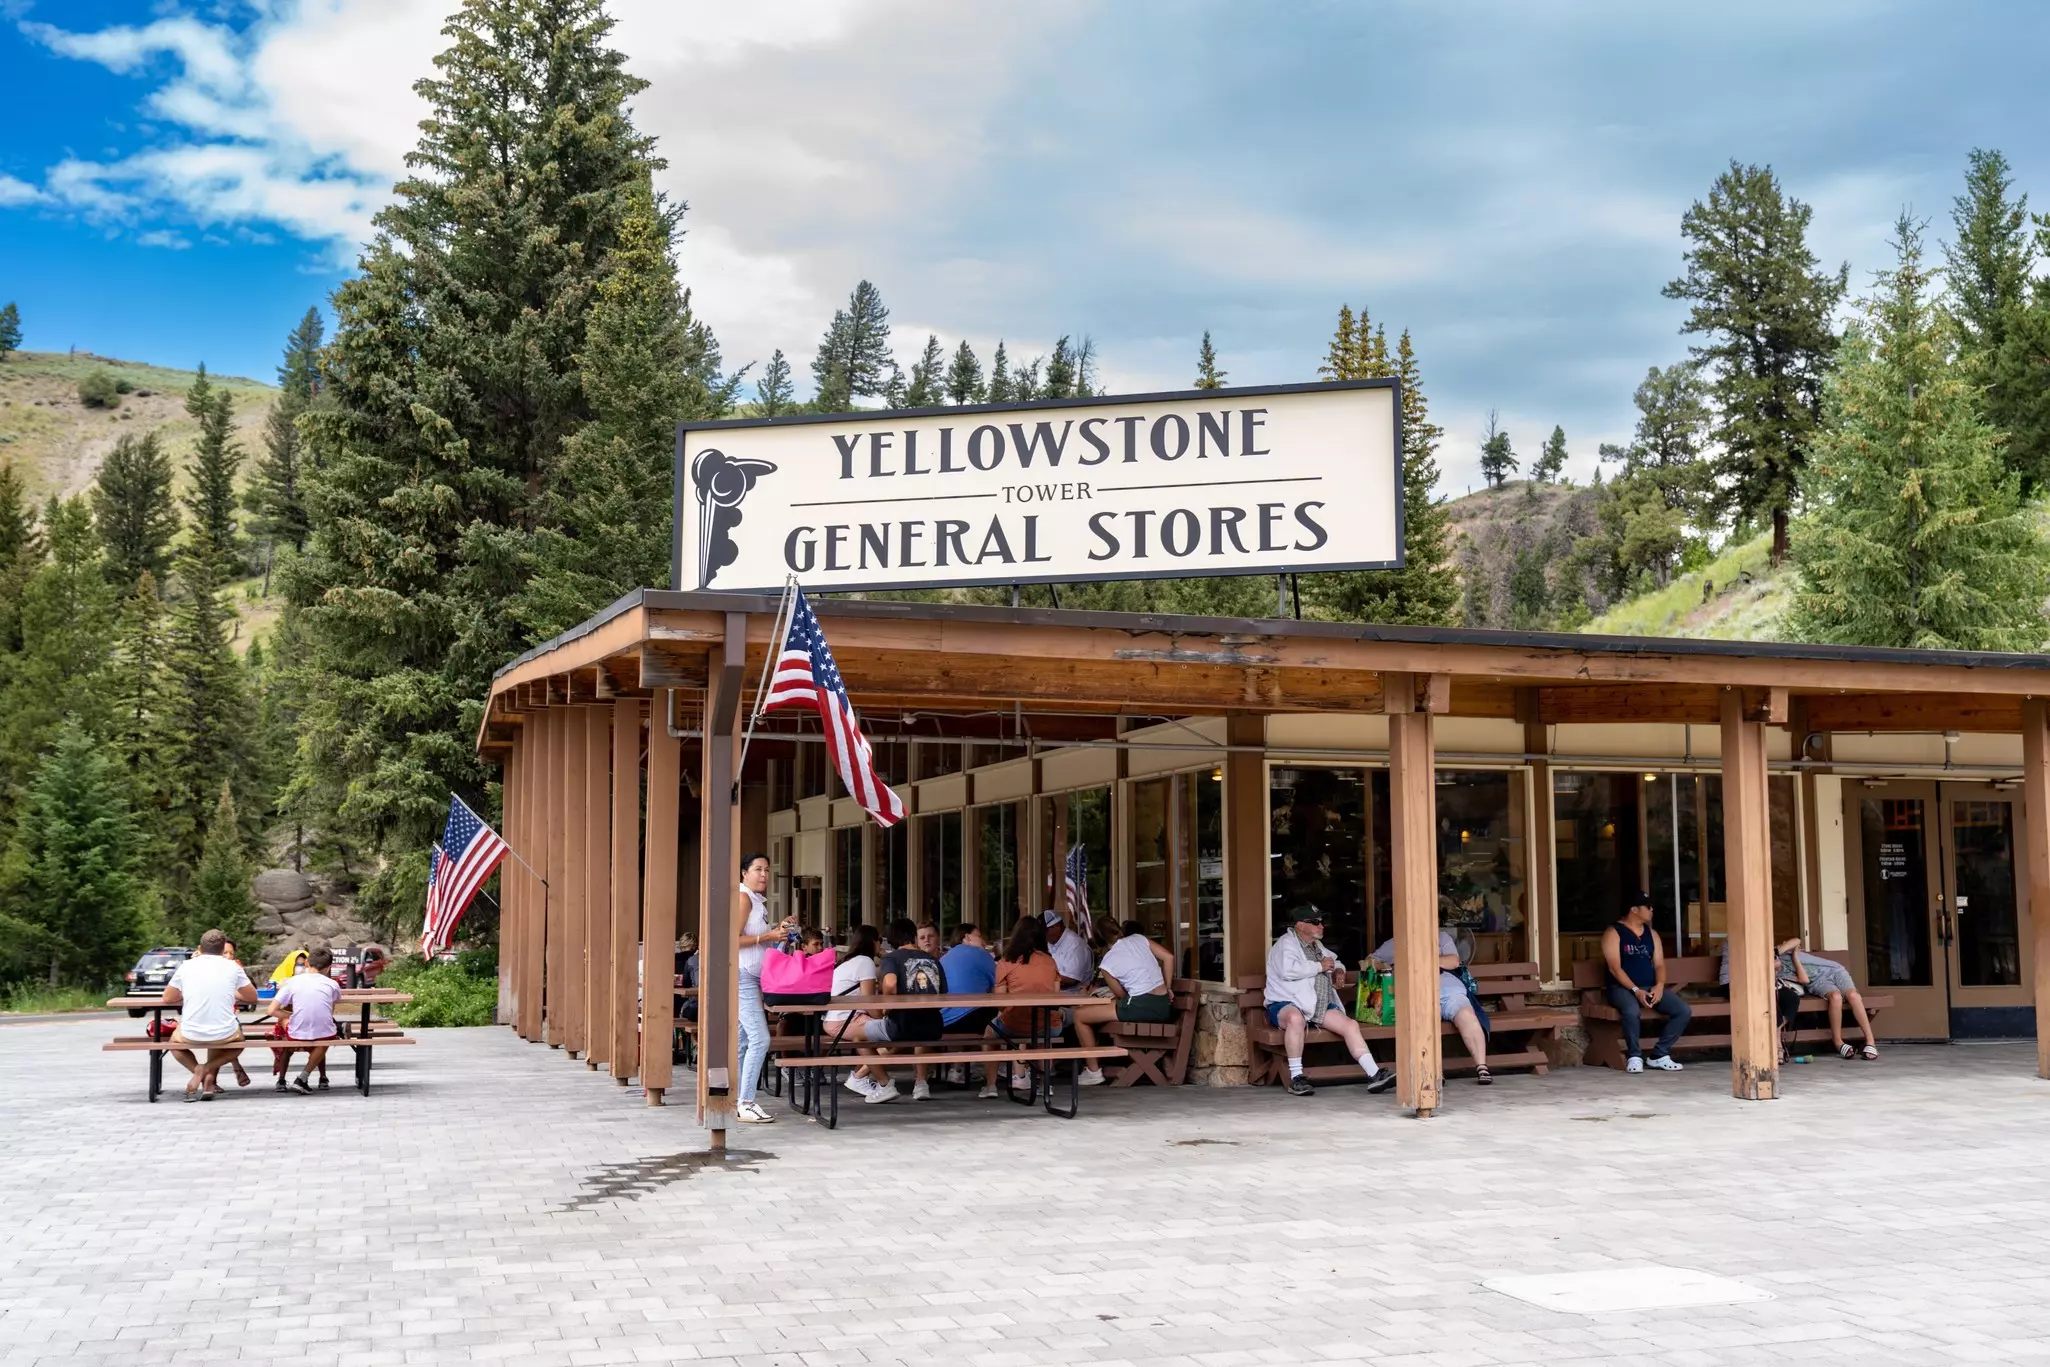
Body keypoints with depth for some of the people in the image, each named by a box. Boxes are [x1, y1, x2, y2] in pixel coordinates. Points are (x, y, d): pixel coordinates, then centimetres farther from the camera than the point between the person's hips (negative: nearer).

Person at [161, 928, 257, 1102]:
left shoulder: (186, 966, 4)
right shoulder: (232, 967, 2)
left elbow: (167, 999, 15)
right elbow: (252, 998, 13)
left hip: (191, 1035, 0)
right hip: (224, 1034, 0)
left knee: (174, 1042, 36)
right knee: (238, 1041, 36)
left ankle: (198, 1070, 4)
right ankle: (208, 1071, 6)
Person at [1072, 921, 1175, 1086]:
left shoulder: (1107, 964, -4)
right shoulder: (1138, 939, 7)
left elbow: (1121, 994, 6)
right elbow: (1169, 958, 5)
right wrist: (1167, 988, 15)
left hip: (1141, 1007, -7)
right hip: (1164, 1006, 7)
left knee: (1080, 1015, 6)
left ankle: (1093, 1071, 11)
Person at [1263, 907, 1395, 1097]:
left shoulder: (1317, 945, 21)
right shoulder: (1287, 943, -6)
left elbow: (1334, 961, 42)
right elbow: (1288, 971, -25)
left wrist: (1337, 969, 15)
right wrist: (1320, 966, -13)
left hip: (1318, 1006, 8)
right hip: (1286, 1004, -8)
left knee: (1350, 1024, -9)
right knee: (1295, 1018, -41)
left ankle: (1374, 1075, -9)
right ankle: (1296, 1078, -35)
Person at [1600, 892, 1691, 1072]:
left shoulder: (1652, 934, 16)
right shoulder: (1613, 933, -3)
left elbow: (1659, 964, 10)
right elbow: (1615, 968, -12)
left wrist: (1659, 986, -12)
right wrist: (1635, 990, -22)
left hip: (1651, 987, 6)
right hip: (1622, 988, -6)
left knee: (1684, 1010, -16)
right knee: (1632, 1011, -39)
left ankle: (1659, 1055, -6)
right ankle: (1634, 1056, -16)